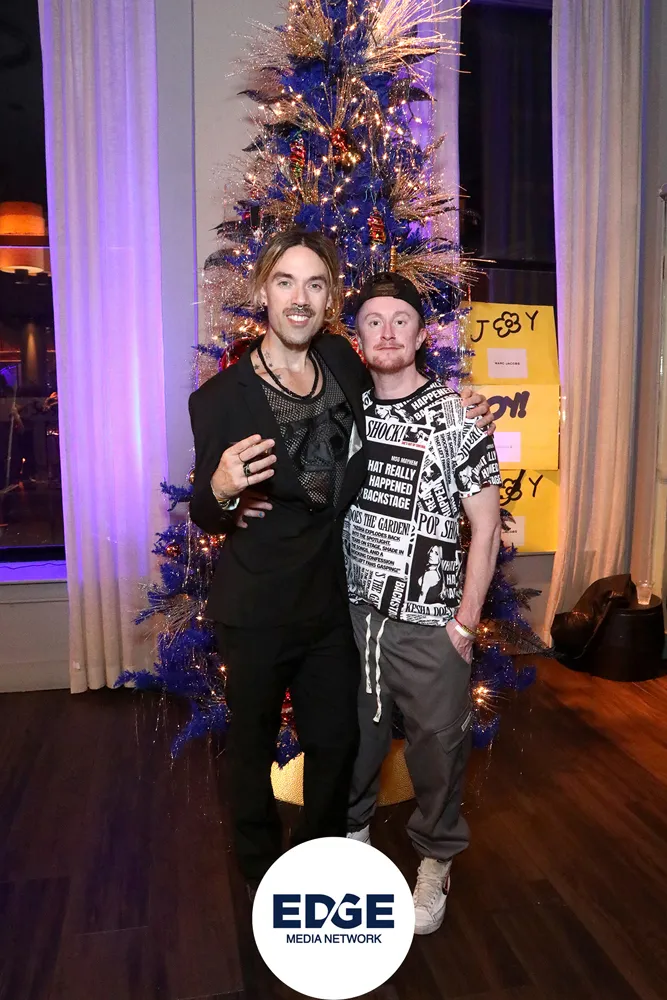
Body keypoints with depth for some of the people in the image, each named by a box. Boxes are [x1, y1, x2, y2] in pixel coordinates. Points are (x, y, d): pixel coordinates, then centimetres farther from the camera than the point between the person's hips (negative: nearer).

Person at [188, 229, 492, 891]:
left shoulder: (343, 364, -4)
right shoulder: (219, 398, -15)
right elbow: (205, 518, -9)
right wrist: (220, 490, -32)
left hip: (330, 602, 4)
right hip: (255, 610, -3)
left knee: (336, 739, 20)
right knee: (252, 745, 18)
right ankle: (260, 866, 47)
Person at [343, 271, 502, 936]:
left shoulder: (456, 417, -8)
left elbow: (485, 525, -7)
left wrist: (466, 620, -9)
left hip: (429, 624, -3)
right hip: (352, 614, 4)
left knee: (437, 744, 12)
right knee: (353, 736, 18)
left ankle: (436, 859, 38)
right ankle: (353, 829, 46)